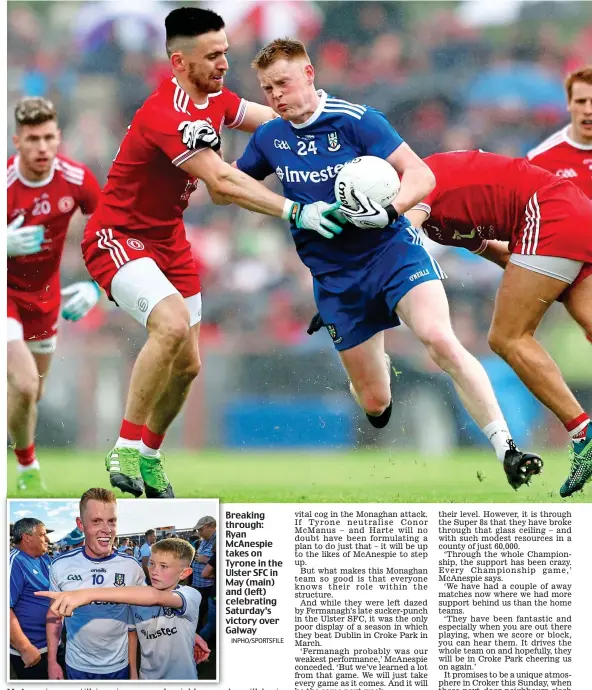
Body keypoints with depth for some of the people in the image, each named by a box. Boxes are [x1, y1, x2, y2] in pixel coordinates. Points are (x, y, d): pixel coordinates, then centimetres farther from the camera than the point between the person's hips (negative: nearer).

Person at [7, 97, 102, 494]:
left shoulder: (77, 179, -15)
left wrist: (95, 287, -10)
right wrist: (7, 246, -41)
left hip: (45, 294, 5)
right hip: (5, 292, -5)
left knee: (33, 393, 16)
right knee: (24, 384, -22)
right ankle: (27, 468, 2)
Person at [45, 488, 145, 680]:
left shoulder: (132, 568, -8)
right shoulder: (61, 566, -8)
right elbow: (54, 615, 4)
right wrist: (52, 661, 1)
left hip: (118, 668, 0)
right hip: (77, 667, 0)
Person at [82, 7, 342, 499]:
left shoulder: (213, 99, 1)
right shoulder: (168, 116, -28)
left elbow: (271, 117, 17)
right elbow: (223, 183, -34)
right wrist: (295, 212, -35)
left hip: (169, 240, 9)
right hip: (118, 238, -9)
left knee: (187, 364, 9)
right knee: (172, 323, -32)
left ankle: (148, 456, 31)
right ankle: (126, 450, -22)